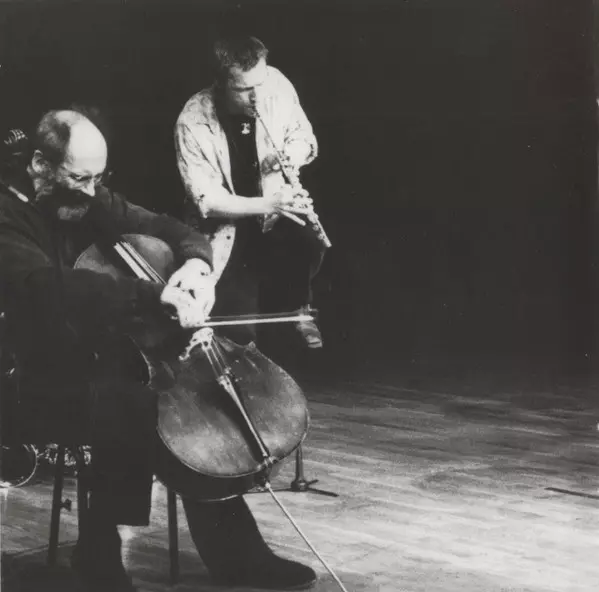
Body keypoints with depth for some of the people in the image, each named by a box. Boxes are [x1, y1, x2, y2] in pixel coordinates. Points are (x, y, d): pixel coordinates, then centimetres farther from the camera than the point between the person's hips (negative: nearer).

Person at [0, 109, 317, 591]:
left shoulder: (90, 201, 6)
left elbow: (170, 230, 10)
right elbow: (53, 287, -35)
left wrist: (197, 263, -15)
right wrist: (155, 296, -43)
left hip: (110, 357, 7)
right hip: (53, 380, -7)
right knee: (133, 411, -32)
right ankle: (100, 553, -10)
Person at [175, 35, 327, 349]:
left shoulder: (276, 85, -15)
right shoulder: (193, 122, -25)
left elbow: (304, 138, 3)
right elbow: (206, 201, -22)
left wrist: (294, 153, -22)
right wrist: (268, 204, -35)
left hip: (274, 200, 3)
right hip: (222, 218, -3)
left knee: (311, 243, -29)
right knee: (236, 310, -20)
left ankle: (294, 307, 5)